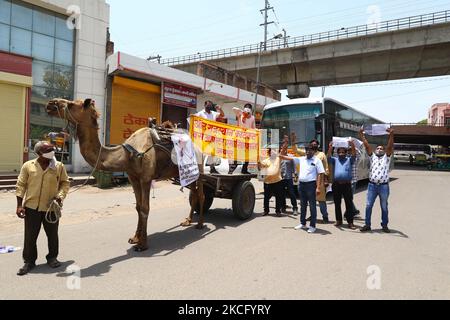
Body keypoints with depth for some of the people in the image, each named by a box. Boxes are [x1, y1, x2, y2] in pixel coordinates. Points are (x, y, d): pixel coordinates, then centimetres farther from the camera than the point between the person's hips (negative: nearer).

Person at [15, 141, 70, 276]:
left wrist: (60, 196, -8)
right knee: (30, 235, 6)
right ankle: (29, 261, 22)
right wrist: (19, 205, -3)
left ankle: (52, 257, 29)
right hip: (31, 207, -1)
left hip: (51, 207, 1)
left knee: (52, 234, 10)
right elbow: (21, 185, 2)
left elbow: (65, 183, 8)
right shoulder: (28, 166, -1)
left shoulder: (59, 166, 0)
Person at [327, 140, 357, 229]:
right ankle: (339, 220, 19)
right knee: (337, 204, 8)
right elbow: (329, 156, -3)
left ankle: (350, 222, 2)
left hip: (347, 184, -1)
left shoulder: (349, 160, 12)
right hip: (336, 184, 2)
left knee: (349, 204, -2)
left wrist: (353, 146, -22)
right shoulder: (335, 160, 15)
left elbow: (354, 155, -6)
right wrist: (330, 147, -20)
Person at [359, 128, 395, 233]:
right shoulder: (372, 156, 13)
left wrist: (391, 135, -21)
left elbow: (390, 146, -7)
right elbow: (366, 145, 3)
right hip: (372, 185, 1)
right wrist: (362, 135, -6)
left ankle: (384, 225, 20)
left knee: (384, 207, 8)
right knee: (368, 206, 2)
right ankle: (367, 225, 10)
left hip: (384, 186, -1)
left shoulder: (386, 157, 8)